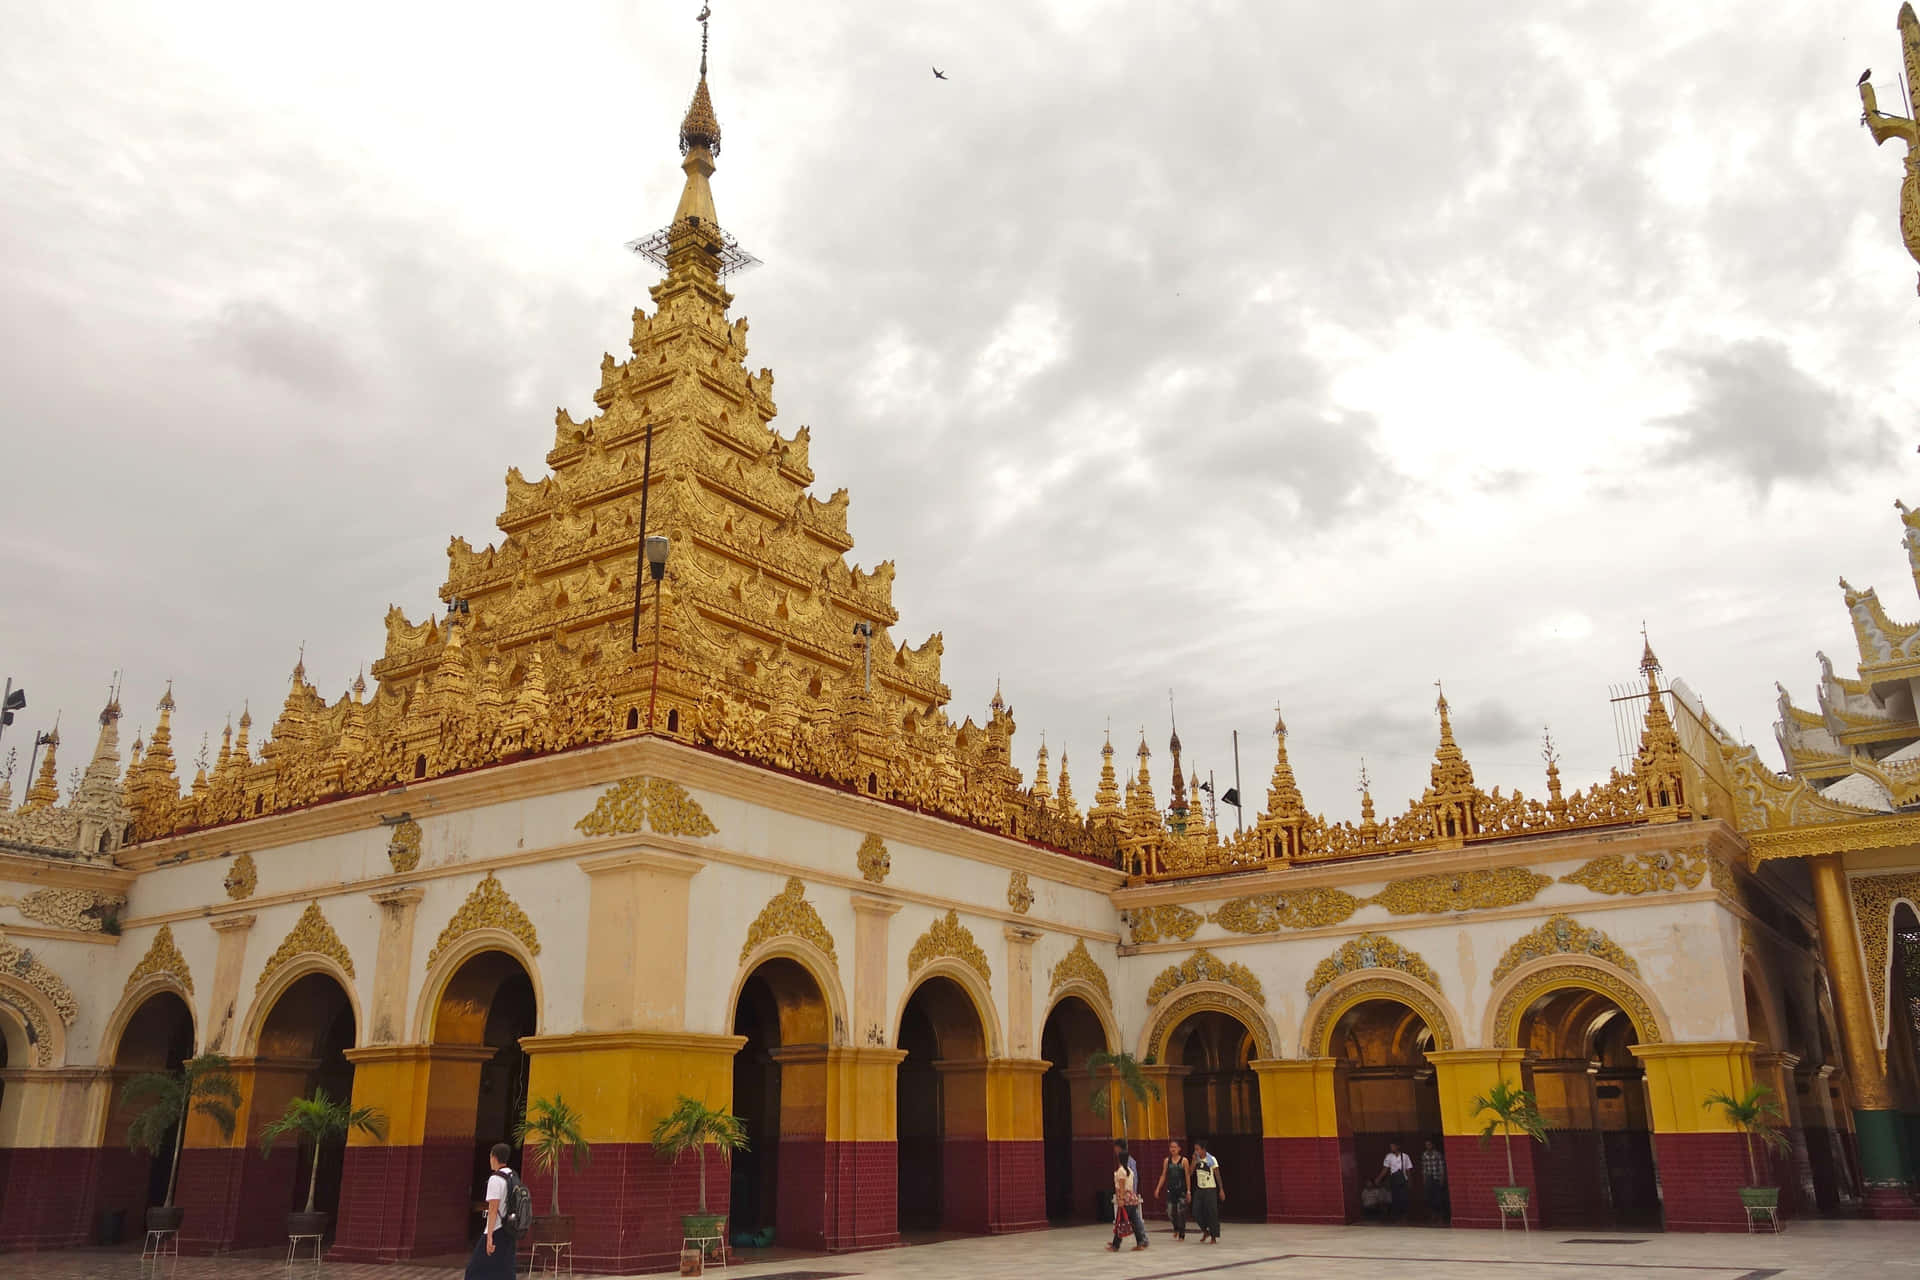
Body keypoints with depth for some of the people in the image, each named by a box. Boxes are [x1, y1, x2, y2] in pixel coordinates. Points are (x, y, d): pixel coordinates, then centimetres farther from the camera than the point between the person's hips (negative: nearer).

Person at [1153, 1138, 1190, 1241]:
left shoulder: (1184, 1160, -2)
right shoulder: (1167, 1161, 6)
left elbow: (1187, 1176, -2)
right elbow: (1163, 1175, 10)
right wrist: (1158, 1188, 4)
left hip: (1181, 1190, -3)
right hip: (1171, 1189, 3)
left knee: (1181, 1213, -3)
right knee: (1170, 1213, 1)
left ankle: (1182, 1234, 10)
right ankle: (1176, 1229, 29)